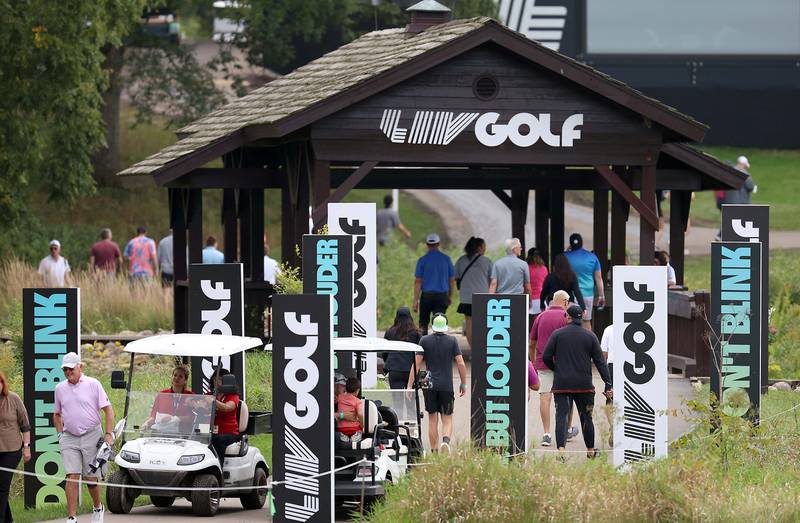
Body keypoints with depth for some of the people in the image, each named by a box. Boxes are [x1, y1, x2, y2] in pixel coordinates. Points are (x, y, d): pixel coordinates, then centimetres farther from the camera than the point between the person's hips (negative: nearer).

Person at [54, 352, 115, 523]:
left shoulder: (93, 384, -3)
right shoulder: (60, 388, 9)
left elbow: (108, 409, -3)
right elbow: (57, 414, 22)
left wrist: (108, 434, -10)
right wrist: (60, 434, 9)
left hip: (91, 436, -2)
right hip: (69, 438, 2)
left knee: (90, 477, 4)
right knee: (72, 477, -8)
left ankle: (98, 508, 30)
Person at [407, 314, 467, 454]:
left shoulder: (424, 341, 0)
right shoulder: (452, 341, 0)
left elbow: (417, 364, -3)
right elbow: (461, 364, -2)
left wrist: (410, 385, -1)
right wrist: (463, 383, 9)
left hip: (429, 385, 1)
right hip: (447, 386, -1)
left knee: (432, 419, 11)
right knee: (447, 419, 6)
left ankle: (434, 452, 11)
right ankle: (446, 440, -23)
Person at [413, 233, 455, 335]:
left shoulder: (422, 261, -4)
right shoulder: (446, 259, 2)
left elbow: (418, 282, -6)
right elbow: (452, 280, 8)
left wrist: (416, 300, -3)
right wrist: (450, 296, 20)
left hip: (427, 295, -1)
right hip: (442, 295, 1)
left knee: (423, 323, 14)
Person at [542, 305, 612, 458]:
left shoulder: (557, 334, 1)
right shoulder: (590, 336, 4)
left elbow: (546, 357, -3)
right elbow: (600, 362, 1)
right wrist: (608, 385, 0)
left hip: (561, 384, -1)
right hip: (584, 385, 1)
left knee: (561, 416, -6)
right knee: (586, 417, 13)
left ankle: (561, 448, -25)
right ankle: (590, 450, 24)